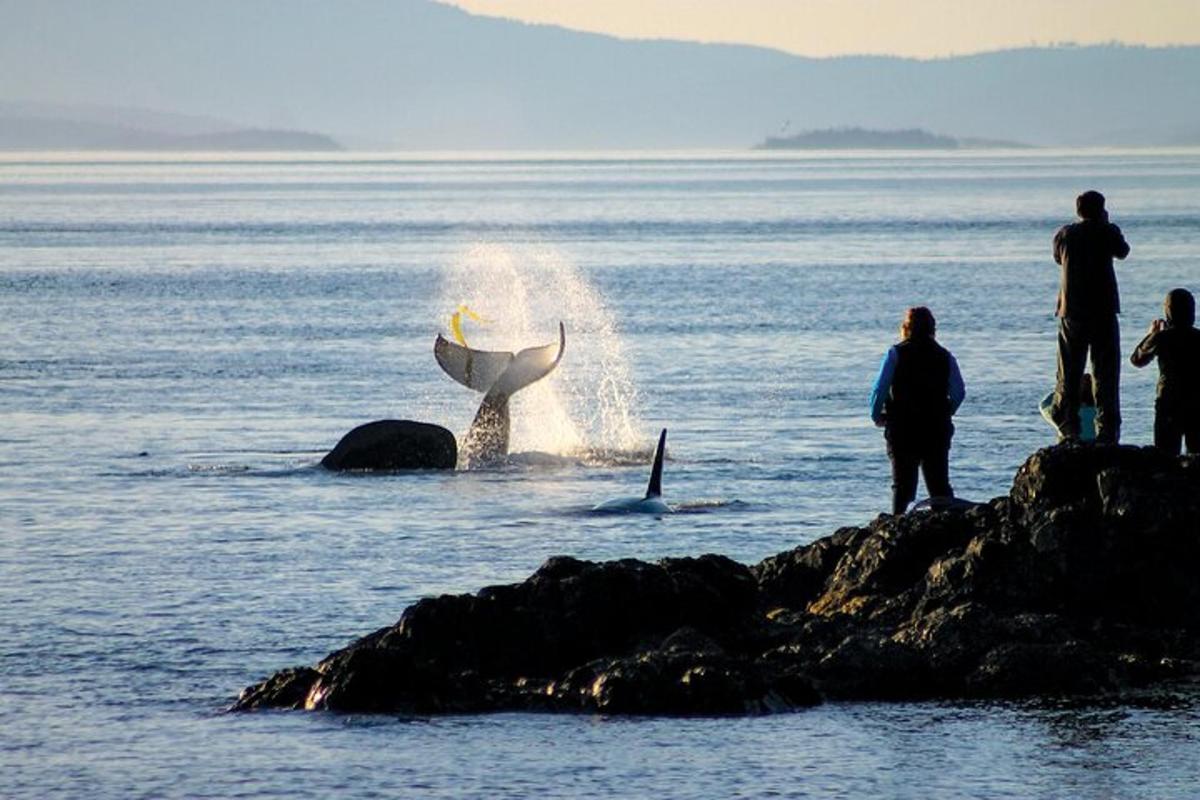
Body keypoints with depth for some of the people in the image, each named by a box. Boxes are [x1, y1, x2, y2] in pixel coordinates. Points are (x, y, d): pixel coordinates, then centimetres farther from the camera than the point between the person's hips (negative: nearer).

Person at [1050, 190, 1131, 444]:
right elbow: (1122, 251, 14)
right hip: (1103, 309, -2)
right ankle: (1107, 430, -4)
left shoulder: (1065, 234, 2)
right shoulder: (1108, 232, -5)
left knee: (1068, 375, 8)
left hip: (1071, 311, 2)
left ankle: (1067, 430, 4)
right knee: (1106, 374, 2)